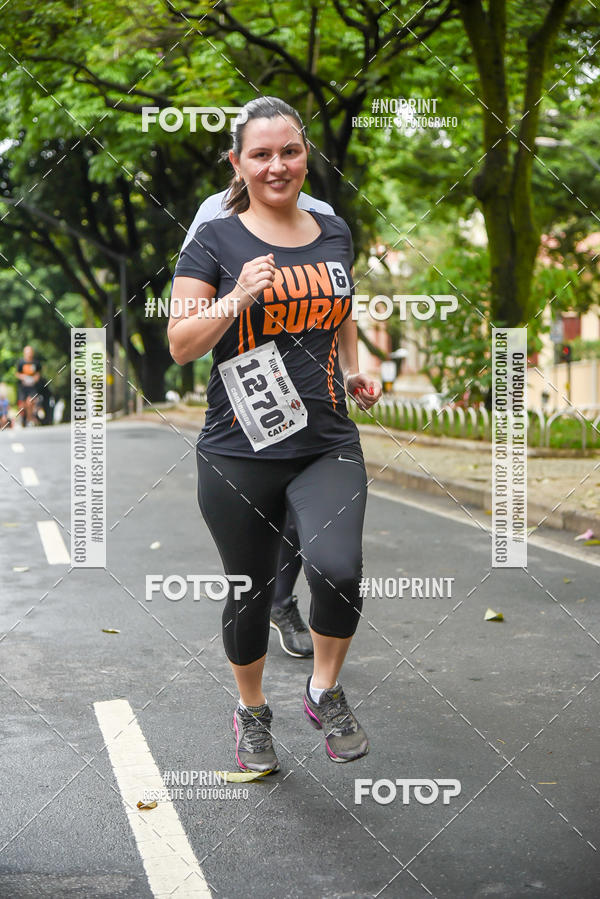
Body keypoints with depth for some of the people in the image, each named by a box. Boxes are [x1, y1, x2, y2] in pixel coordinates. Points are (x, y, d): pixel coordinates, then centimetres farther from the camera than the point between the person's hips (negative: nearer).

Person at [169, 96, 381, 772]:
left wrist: (353, 369, 11)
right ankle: (251, 710, 37)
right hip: (239, 454, -2)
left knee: (337, 570, -22)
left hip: (328, 445, 2)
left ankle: (325, 691, 6)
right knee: (249, 592, 10)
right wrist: (237, 299, -20)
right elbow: (180, 345, -6)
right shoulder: (216, 241, -3)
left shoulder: (334, 232, 10)